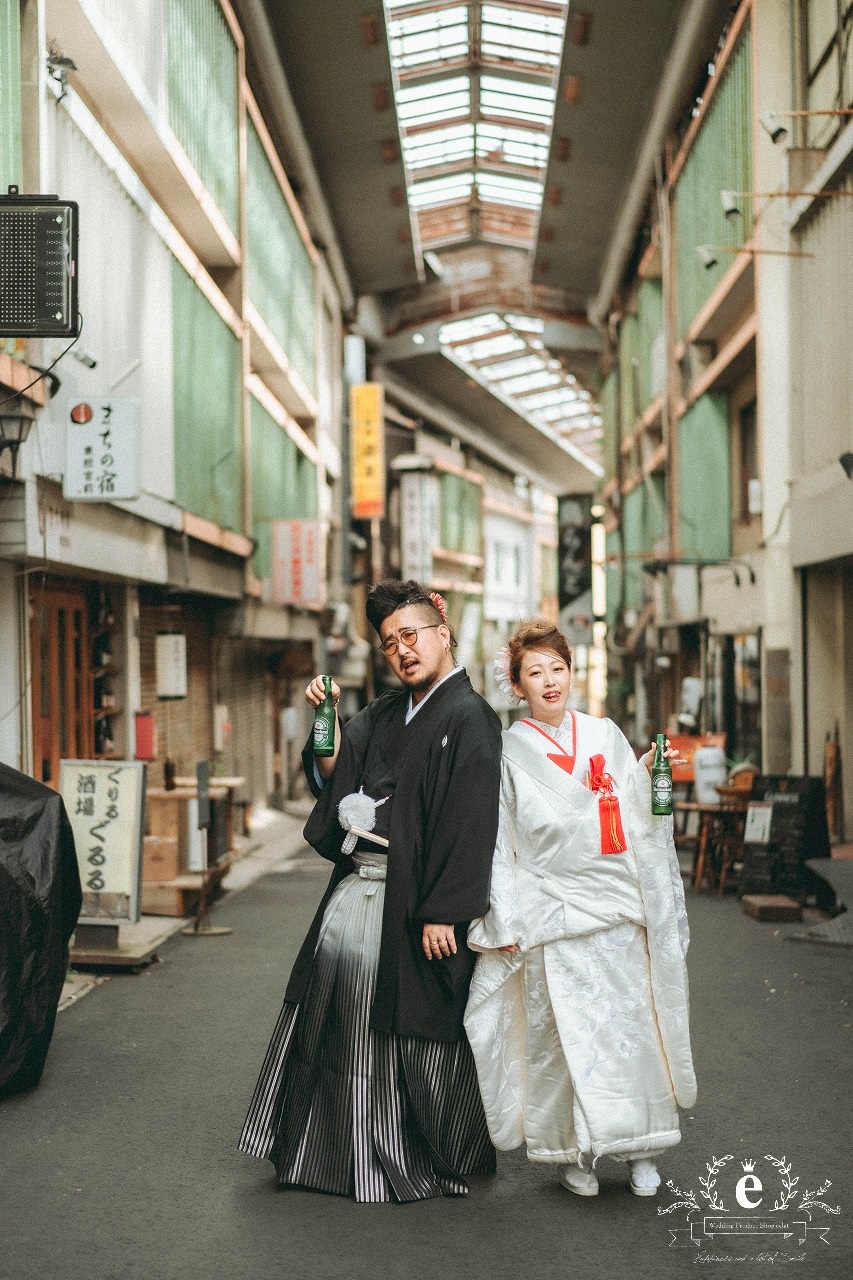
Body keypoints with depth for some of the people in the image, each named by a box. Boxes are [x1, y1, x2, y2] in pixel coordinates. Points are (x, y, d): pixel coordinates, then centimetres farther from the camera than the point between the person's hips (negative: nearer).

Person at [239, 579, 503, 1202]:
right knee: (335, 1013, 12)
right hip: (356, 888, 8)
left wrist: (443, 912, -21)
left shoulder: (468, 718, -11)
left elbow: (470, 824, -17)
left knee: (413, 1029, 2)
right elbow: (336, 776, 12)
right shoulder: (387, 712, 14)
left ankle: (434, 1164, 20)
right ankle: (330, 1149, 27)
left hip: (411, 900, -8)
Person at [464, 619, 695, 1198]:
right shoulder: (508, 752, 2)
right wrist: (505, 921, -3)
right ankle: (575, 1152, 13)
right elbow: (497, 842, 1)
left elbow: (638, 818, 12)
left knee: (630, 1024, 2)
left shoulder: (605, 734, 10)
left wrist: (647, 772, -5)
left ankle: (640, 1147, 14)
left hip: (618, 910, 2)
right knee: (561, 1031, -1)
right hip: (551, 911, -2)